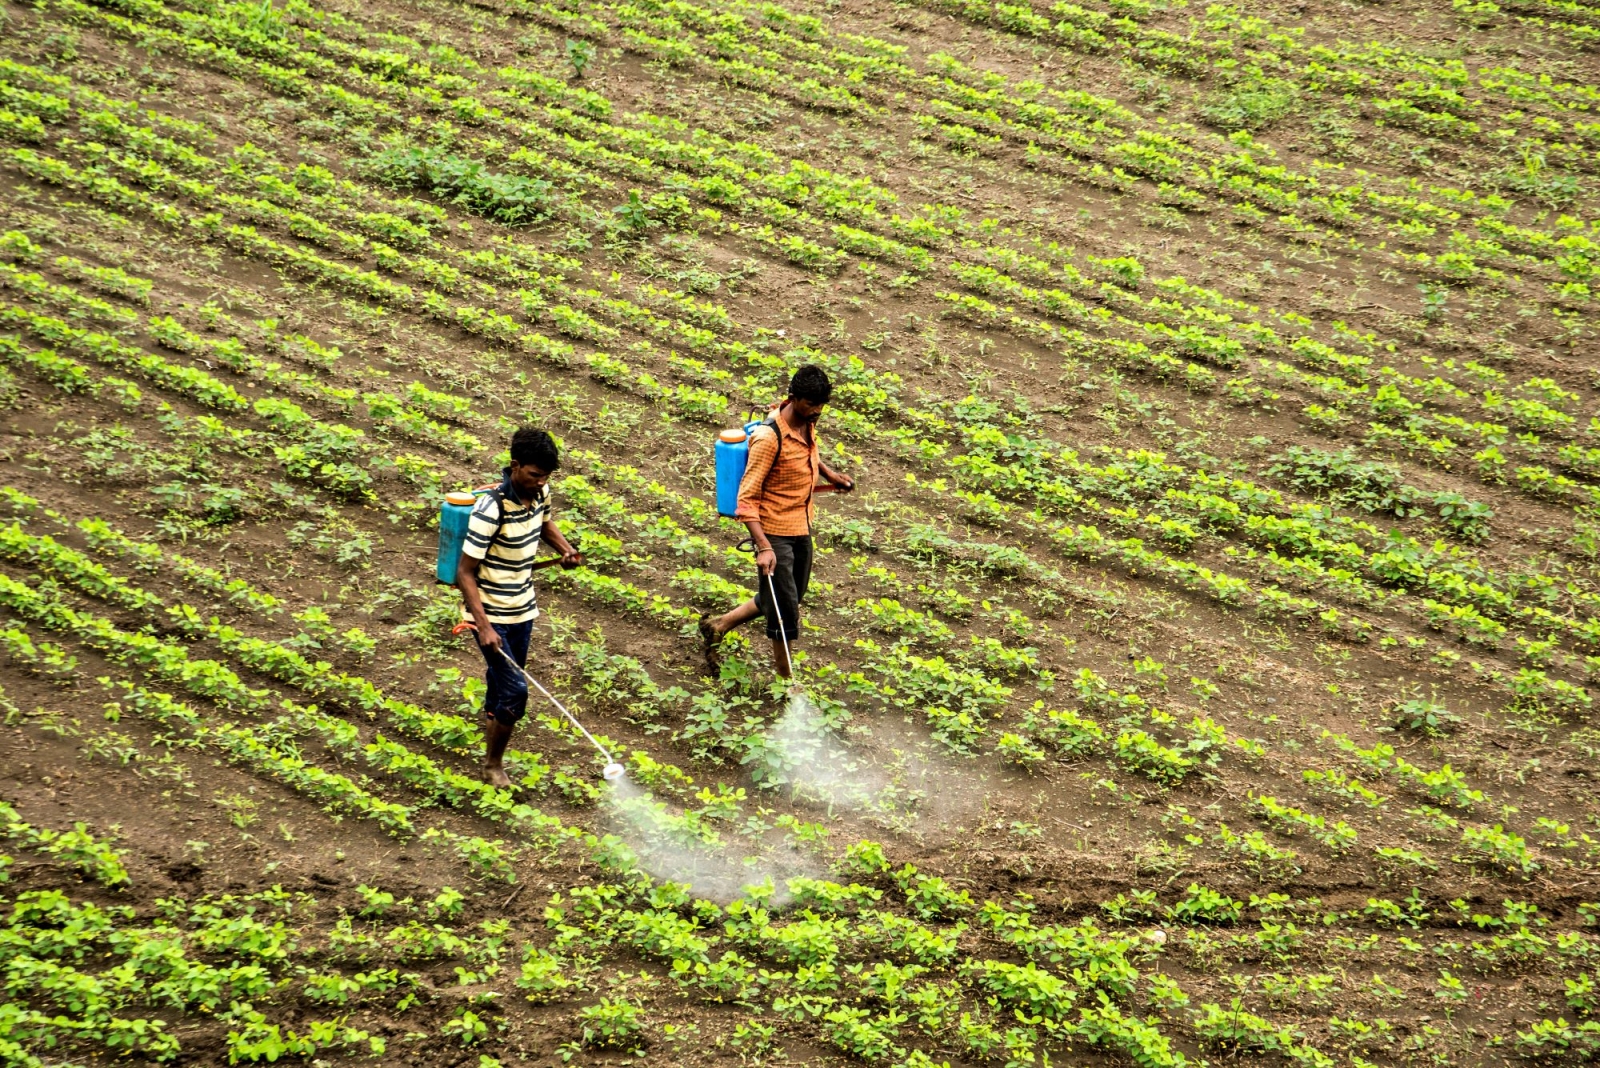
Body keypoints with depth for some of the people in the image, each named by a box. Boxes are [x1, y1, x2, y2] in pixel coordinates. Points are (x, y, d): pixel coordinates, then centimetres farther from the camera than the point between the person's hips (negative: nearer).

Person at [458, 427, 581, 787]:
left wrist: (565, 549, 1)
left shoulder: (540, 492, -5)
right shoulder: (492, 509, -28)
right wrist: (483, 625, -30)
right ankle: (493, 764, 10)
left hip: (523, 609, 7)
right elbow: (465, 572, -23)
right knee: (514, 691, -10)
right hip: (492, 615, -7)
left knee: (502, 682, 22)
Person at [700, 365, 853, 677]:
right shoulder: (770, 438, -26)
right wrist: (763, 547, -32)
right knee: (784, 608, -1)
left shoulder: (808, 423, -1)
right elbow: (746, 499, -25)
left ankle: (719, 625, 38)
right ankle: (787, 679, 14)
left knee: (791, 600, 21)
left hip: (801, 530, 9)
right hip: (774, 532, -9)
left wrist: (828, 473, 10)